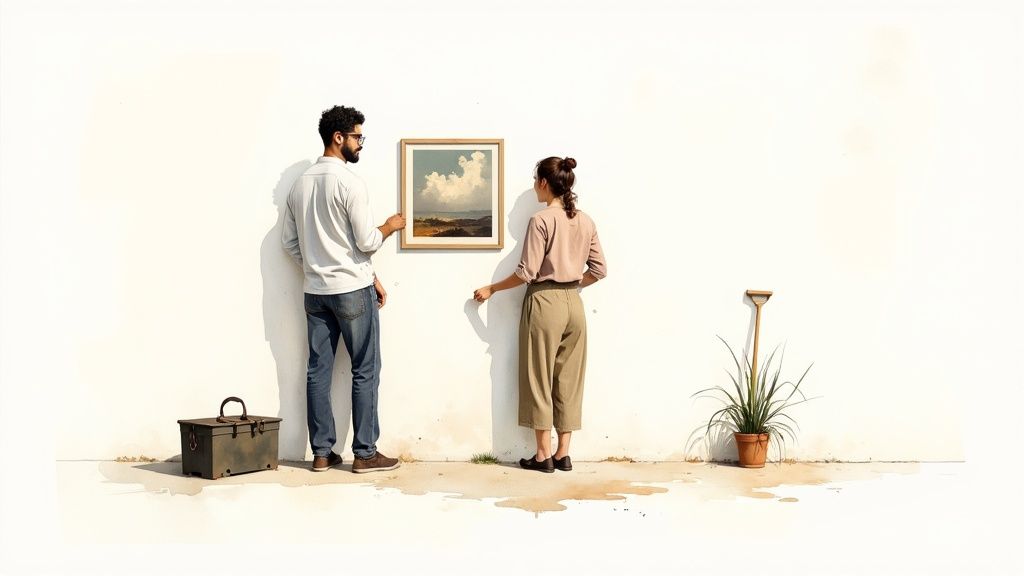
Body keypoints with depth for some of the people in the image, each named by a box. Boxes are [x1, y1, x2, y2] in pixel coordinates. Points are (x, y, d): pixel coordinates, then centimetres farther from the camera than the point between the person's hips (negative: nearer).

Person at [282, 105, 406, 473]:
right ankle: (365, 453, 5)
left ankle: (322, 452, 13)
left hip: (314, 291, 7)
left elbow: (290, 242, 13)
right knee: (365, 371, 2)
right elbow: (366, 241, -14)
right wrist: (390, 226, 4)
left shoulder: (300, 184, 8)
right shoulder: (349, 181, -14)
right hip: (353, 290, -7)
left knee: (318, 370, 8)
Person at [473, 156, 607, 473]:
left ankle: (544, 454, 7)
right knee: (568, 379, 9)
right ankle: (563, 453, 13)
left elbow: (527, 272, -13)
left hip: (545, 303, -6)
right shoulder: (586, 221, 6)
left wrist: (491, 289, -1)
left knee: (539, 378, 4)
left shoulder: (541, 220, -12)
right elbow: (599, 269, 8)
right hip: (574, 304, 6)